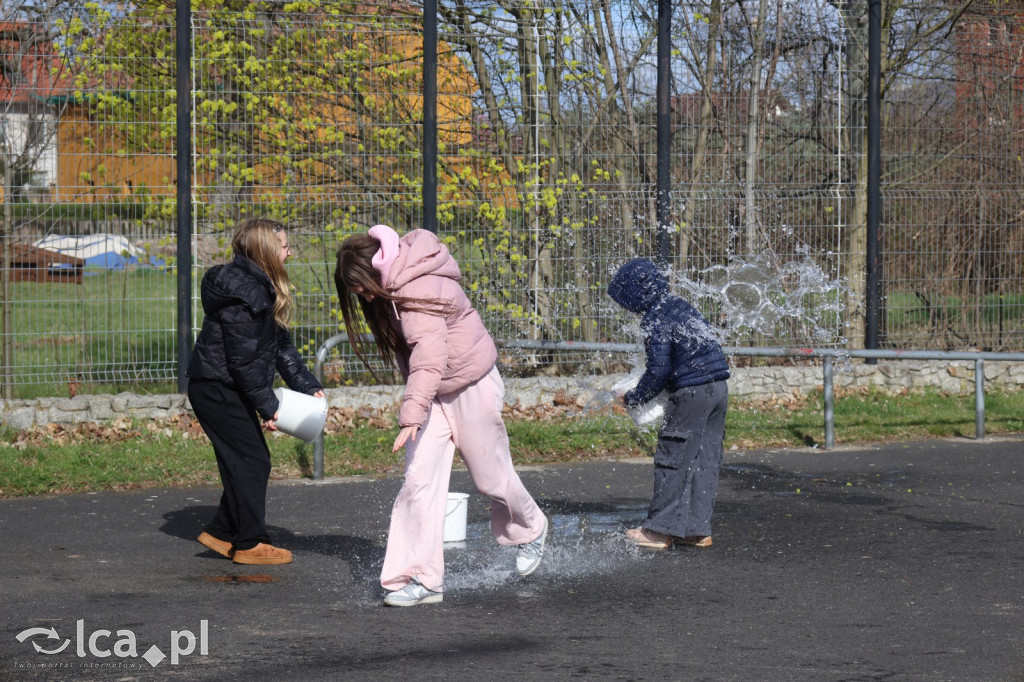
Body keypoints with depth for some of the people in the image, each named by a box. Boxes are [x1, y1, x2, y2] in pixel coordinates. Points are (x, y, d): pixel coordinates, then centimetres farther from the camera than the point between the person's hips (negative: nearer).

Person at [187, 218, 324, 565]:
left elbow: (281, 345, 15)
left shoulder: (260, 286, 11)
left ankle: (221, 532, 21)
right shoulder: (243, 293, -22)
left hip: (225, 389, 10)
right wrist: (268, 406, -19)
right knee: (251, 461, -6)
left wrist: (308, 385, 9)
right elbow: (244, 358, -23)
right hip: (217, 389, -10)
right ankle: (249, 544, 2)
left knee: (245, 462, 13)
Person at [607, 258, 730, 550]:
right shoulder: (680, 306, 15)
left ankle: (660, 530, 2)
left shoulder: (655, 321, -12)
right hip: (718, 388, 9)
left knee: (672, 460, -1)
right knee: (705, 460, 11)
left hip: (692, 394, -9)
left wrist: (633, 398, 0)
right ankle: (698, 529, 14)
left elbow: (659, 371, -16)